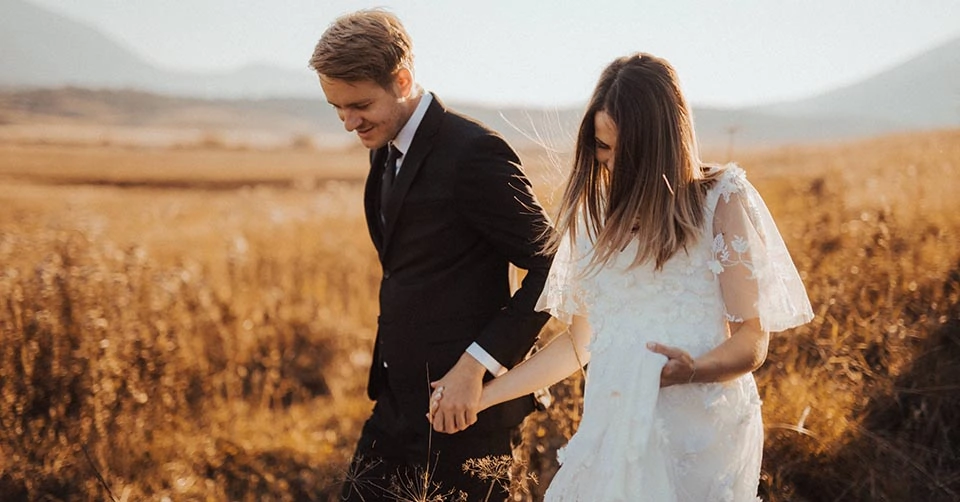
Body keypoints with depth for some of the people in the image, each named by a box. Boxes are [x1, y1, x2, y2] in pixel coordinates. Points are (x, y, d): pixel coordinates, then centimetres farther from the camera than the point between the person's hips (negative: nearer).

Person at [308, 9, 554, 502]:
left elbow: (552, 268, -17)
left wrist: (475, 365, -21)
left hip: (459, 409, -9)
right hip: (398, 402, 9)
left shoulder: (473, 152, -17)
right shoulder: (386, 151, 10)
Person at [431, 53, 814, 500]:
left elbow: (751, 342, -5)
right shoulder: (595, 212, 11)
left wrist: (692, 370, -25)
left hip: (701, 434, -4)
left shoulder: (722, 199, -3)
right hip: (614, 433, 4)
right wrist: (480, 396, 12)